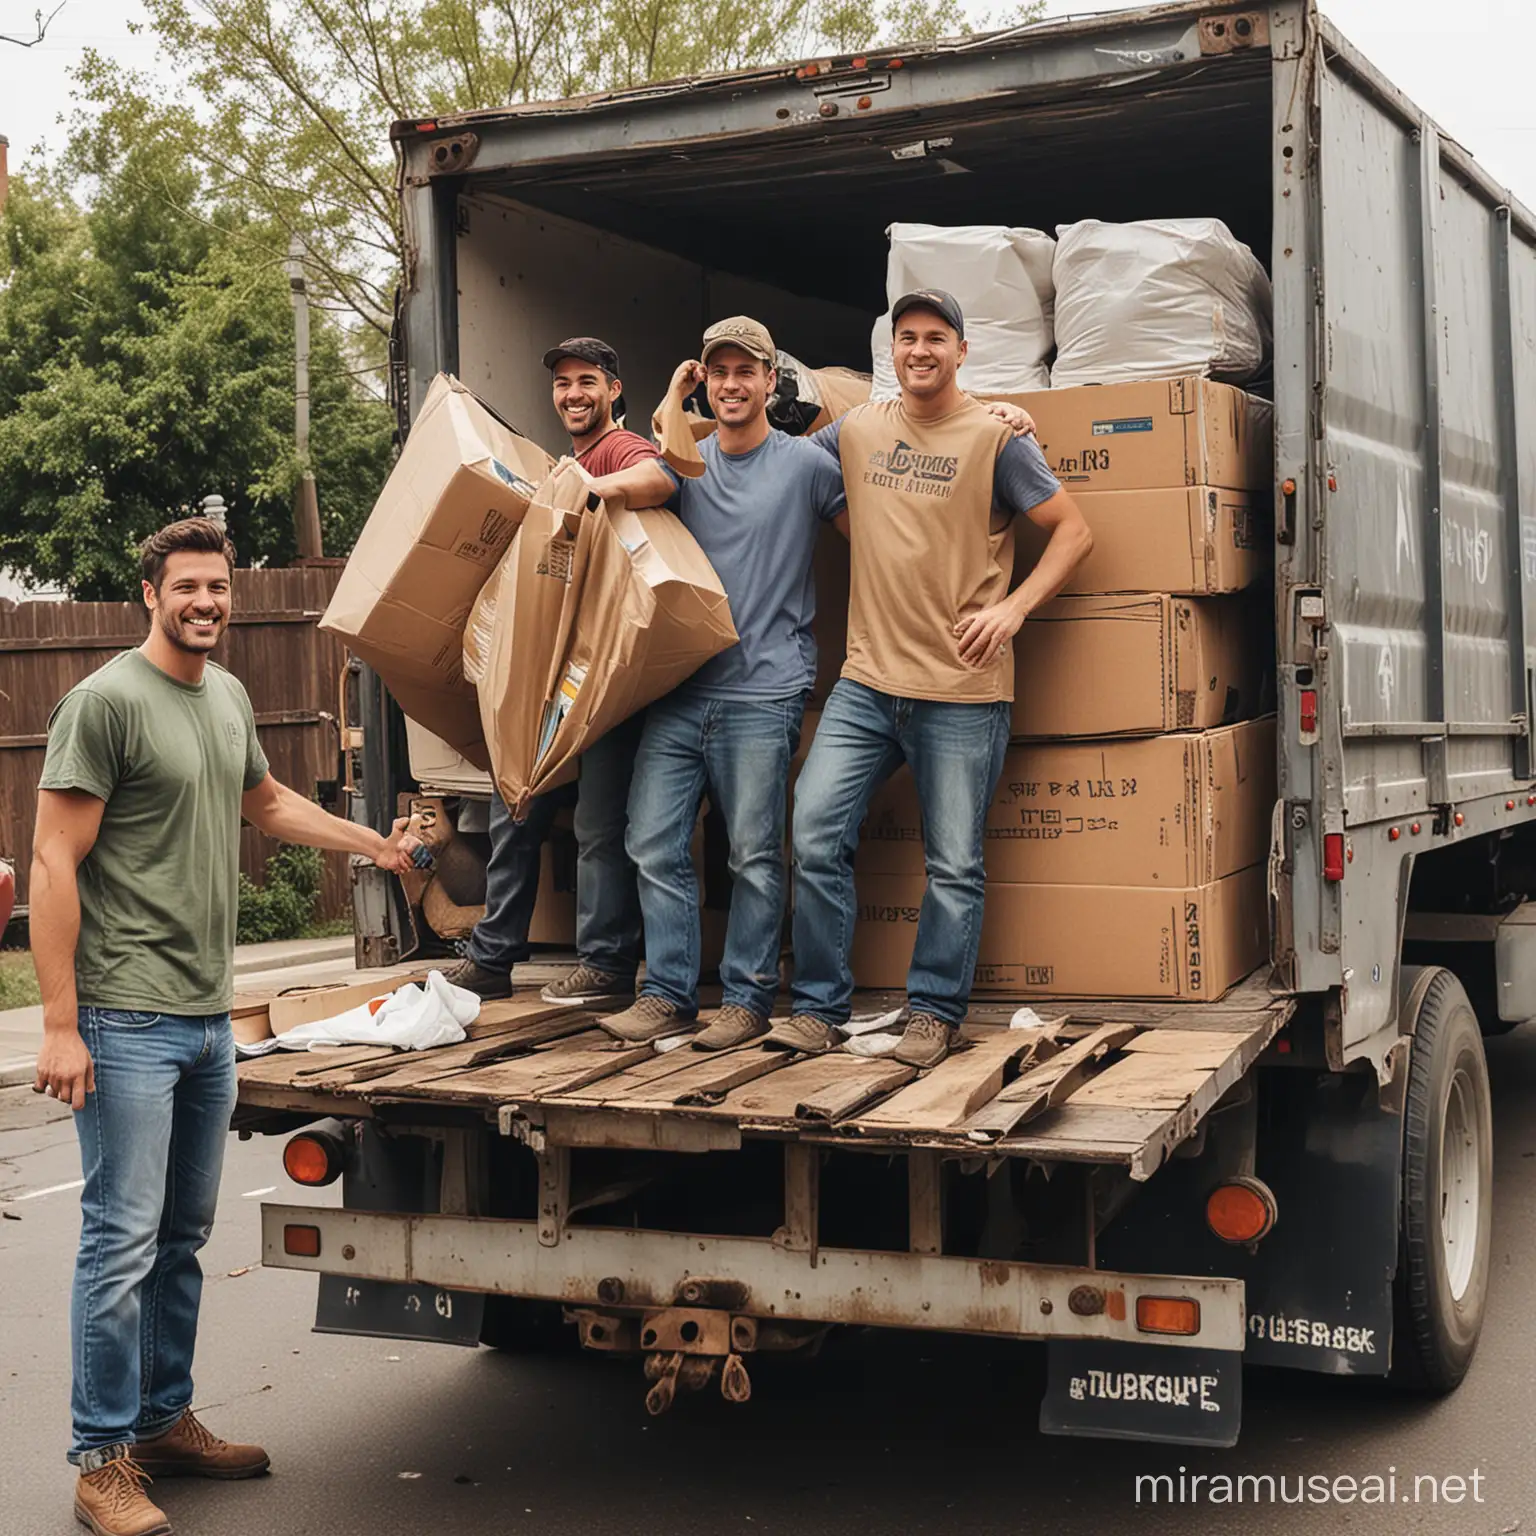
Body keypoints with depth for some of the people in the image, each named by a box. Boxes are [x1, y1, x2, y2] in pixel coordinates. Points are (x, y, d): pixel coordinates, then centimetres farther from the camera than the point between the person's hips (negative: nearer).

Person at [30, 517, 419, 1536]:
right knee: (124, 1241, -4)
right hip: (127, 1021, -8)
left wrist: (374, 844, 33)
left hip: (211, 1019, 8)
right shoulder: (106, 703, -11)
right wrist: (60, 1025, -17)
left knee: (185, 1236, 15)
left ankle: (166, 1422, 29)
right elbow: (54, 867, -13)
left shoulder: (228, 696, 13)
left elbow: (266, 800, 33)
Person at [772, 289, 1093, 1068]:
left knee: (954, 864, 3)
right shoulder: (856, 429, 10)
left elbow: (1074, 531, -1)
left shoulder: (995, 436, -1)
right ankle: (818, 1007, 7)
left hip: (961, 690, -3)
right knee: (816, 833, -5)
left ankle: (934, 1013, 18)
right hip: (866, 680, 3)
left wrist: (1013, 607, -11)